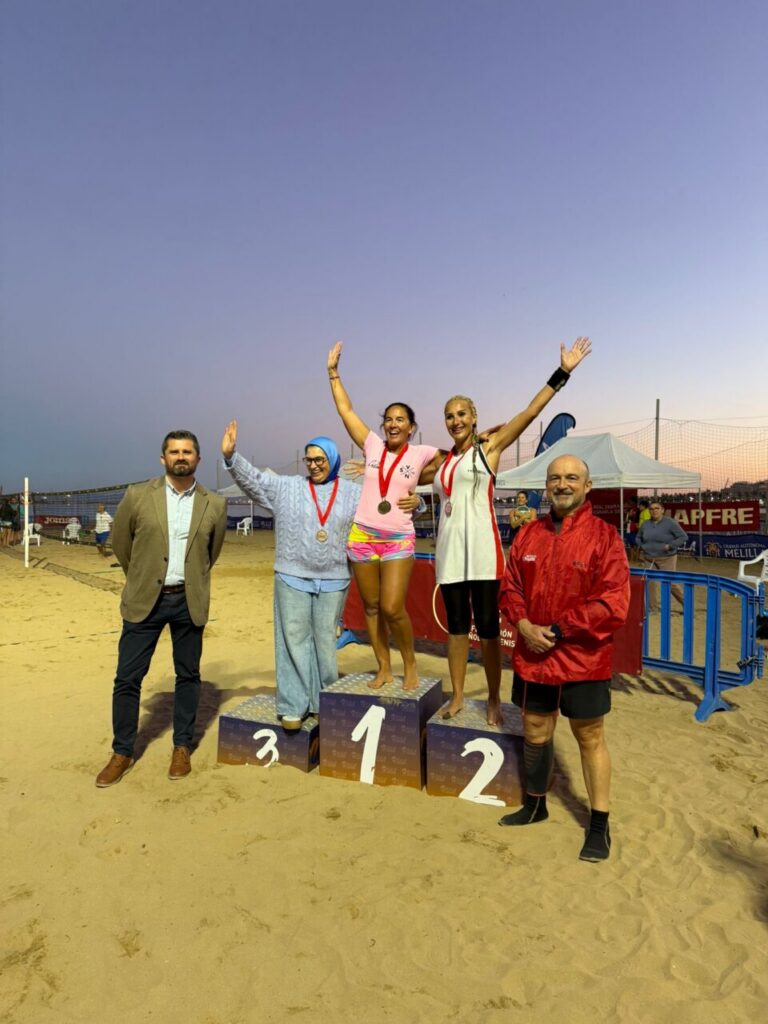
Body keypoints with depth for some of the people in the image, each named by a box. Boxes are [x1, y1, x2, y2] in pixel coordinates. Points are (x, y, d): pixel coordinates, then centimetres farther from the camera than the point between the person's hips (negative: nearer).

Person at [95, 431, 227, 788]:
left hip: (189, 602, 1)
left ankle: (182, 748, 25)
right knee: (127, 678, 3)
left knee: (188, 675, 10)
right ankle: (122, 753, 20)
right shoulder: (137, 495, -3)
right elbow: (119, 542, 10)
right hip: (144, 600, 0)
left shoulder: (214, 504, -1)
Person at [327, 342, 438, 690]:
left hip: (398, 540, -3)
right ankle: (383, 668, 23)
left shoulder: (421, 453, 0)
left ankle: (410, 665, 13)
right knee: (371, 607, 9)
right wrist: (333, 371, 9)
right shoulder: (373, 445, 4)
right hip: (362, 537, 3)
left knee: (392, 608, -11)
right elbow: (345, 410, 7)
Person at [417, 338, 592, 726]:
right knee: (456, 625, 10)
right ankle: (457, 696, 22)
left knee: (487, 627, 1)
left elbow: (530, 412, -3)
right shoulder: (442, 460, 15)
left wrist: (563, 372, -6)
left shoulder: (490, 446, 3)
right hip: (449, 548, 4)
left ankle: (494, 701, 15)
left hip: (482, 548, -4)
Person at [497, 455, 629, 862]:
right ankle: (535, 804, 40)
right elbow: (510, 586, 8)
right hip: (532, 656, 5)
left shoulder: (604, 536, -10)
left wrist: (558, 630, -18)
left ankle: (599, 824, 27)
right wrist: (524, 624, -10)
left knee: (590, 737, 10)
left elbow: (613, 604, -15)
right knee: (535, 733, 18)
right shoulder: (529, 534, 4)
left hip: (583, 659, -4)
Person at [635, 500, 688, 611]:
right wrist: (640, 548, 7)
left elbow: (684, 537, -8)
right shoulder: (645, 524, 6)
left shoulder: (670, 523, -10)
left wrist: (670, 546, -18)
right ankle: (652, 608, 14)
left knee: (670, 583, -5)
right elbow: (639, 537, 23)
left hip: (666, 559, -5)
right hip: (648, 559, 5)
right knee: (649, 582, 2)